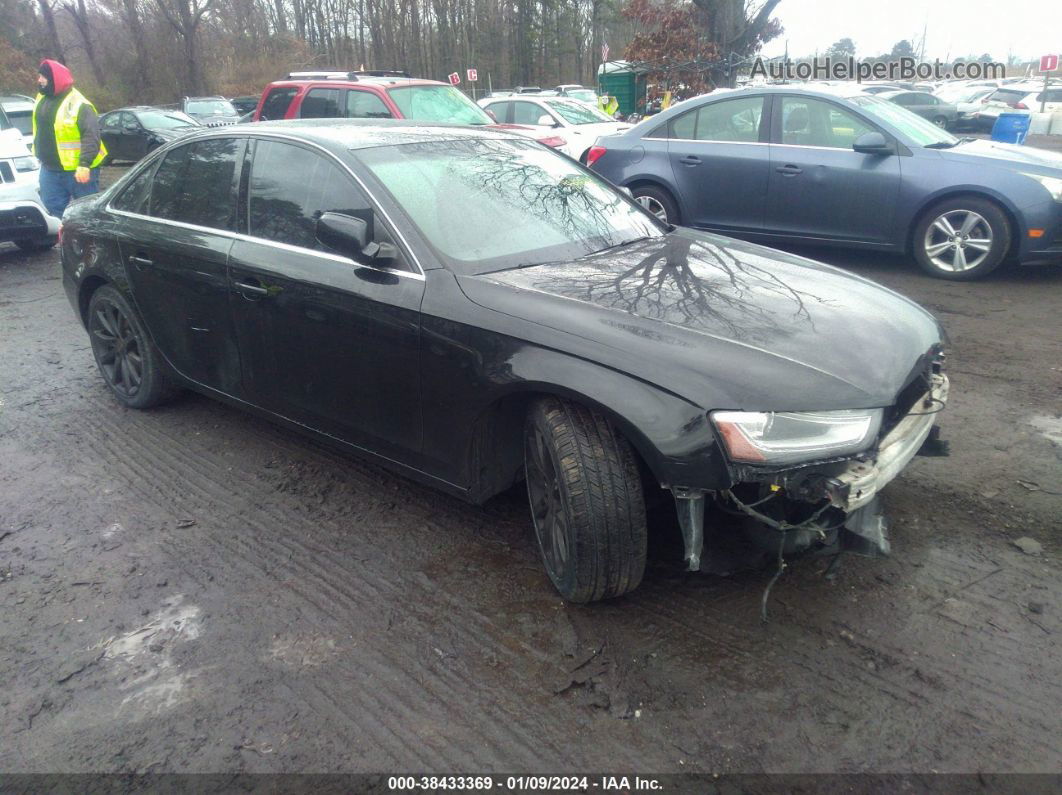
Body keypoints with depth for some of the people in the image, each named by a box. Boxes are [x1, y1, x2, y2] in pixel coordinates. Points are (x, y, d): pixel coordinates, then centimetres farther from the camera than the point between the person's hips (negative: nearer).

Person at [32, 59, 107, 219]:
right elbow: (40, 130, 23)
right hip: (50, 169, 8)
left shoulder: (78, 104, -16)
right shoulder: (42, 99, 11)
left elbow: (92, 136, -22)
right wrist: (39, 153, 24)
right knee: (54, 207, 11)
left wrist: (85, 164, -29)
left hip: (79, 170, -8)